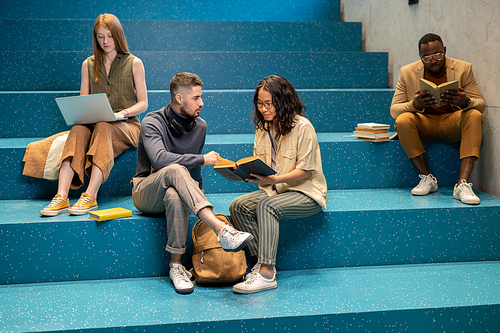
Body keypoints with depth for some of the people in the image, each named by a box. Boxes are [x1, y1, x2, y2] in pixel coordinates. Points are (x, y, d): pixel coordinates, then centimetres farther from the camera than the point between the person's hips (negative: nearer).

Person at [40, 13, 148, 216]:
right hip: (95, 123, 3)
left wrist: (122, 113, -15)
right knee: (78, 130, -33)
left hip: (127, 125, -2)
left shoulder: (134, 63, 7)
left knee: (103, 128, -37)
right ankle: (61, 197, -45)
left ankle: (90, 196, -46)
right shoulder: (88, 65, 15)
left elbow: (143, 104, 4)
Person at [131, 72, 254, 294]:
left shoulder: (200, 126, 7)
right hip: (145, 192, -3)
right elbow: (160, 159, -29)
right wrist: (202, 159, -25)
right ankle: (221, 229, -53)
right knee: (175, 170, -39)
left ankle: (176, 265, -32)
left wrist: (199, 196, 4)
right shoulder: (153, 122, -10)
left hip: (176, 189, 3)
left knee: (175, 196, -39)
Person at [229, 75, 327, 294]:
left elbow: (305, 170, -16)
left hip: (306, 193, -7)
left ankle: (267, 274, -33)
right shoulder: (263, 128, 8)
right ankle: (261, 261, -13)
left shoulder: (302, 127, -13)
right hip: (275, 190, 7)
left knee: (267, 206, -34)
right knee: (238, 206, -17)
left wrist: (275, 179, -30)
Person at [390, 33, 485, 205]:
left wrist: (465, 102, -31)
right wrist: (414, 104, -30)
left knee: (475, 116, -30)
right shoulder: (408, 72, -3)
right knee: (403, 120, -31)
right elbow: (394, 109, -7)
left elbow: (480, 104, -5)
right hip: (423, 122, 0)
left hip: (452, 122, 0)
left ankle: (463, 184, -37)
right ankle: (427, 178, -19)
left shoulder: (463, 68, -2)